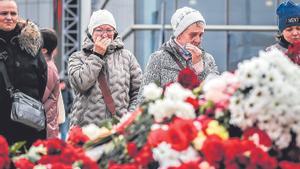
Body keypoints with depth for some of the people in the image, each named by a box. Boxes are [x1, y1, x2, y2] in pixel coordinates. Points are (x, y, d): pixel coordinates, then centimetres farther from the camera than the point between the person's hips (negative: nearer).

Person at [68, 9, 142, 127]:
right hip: (86, 126, -1)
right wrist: (97, 55, -4)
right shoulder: (78, 57, 10)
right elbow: (81, 83, -9)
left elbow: (139, 91, 13)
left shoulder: (127, 57, 14)